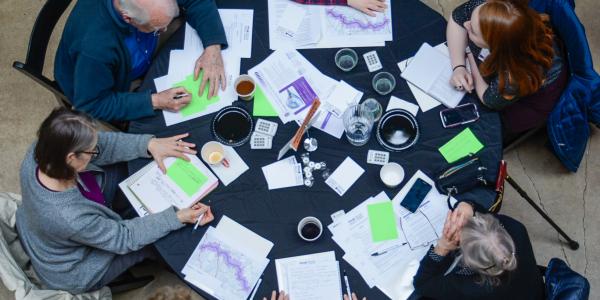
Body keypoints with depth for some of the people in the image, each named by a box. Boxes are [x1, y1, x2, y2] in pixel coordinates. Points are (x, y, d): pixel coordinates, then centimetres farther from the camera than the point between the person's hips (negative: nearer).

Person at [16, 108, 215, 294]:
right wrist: (178, 218, -26)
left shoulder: (39, 151, -29)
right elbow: (124, 238, -27)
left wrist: (149, 144, -20)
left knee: (119, 172, 10)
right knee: (167, 240, 7)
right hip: (72, 274, -6)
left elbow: (104, 143, -15)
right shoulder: (71, 219, -45)